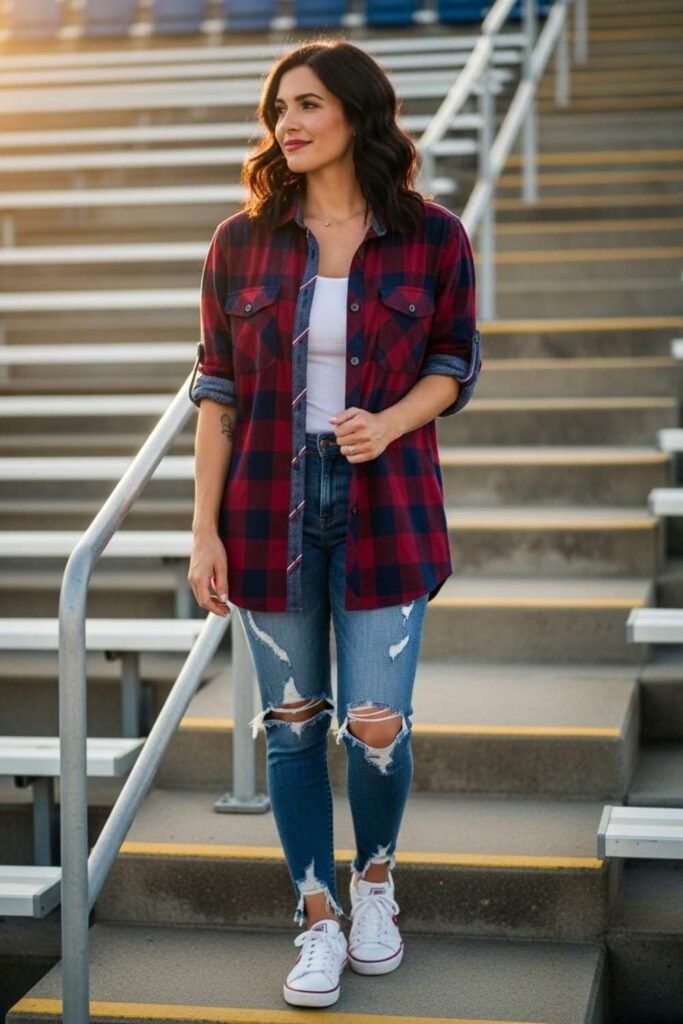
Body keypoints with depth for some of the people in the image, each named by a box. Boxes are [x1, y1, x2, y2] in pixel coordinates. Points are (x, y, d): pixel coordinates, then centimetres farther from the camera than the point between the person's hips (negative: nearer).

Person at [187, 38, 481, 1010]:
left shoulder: (432, 237, -2)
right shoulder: (242, 240, 1)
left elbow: (456, 363, 6)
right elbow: (218, 389, 2)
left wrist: (388, 423, -15)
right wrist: (204, 528, -4)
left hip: (385, 508, -1)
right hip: (271, 508, 1)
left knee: (376, 725, -2)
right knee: (292, 724, 6)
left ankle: (375, 879, 28)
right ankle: (318, 919, 23)